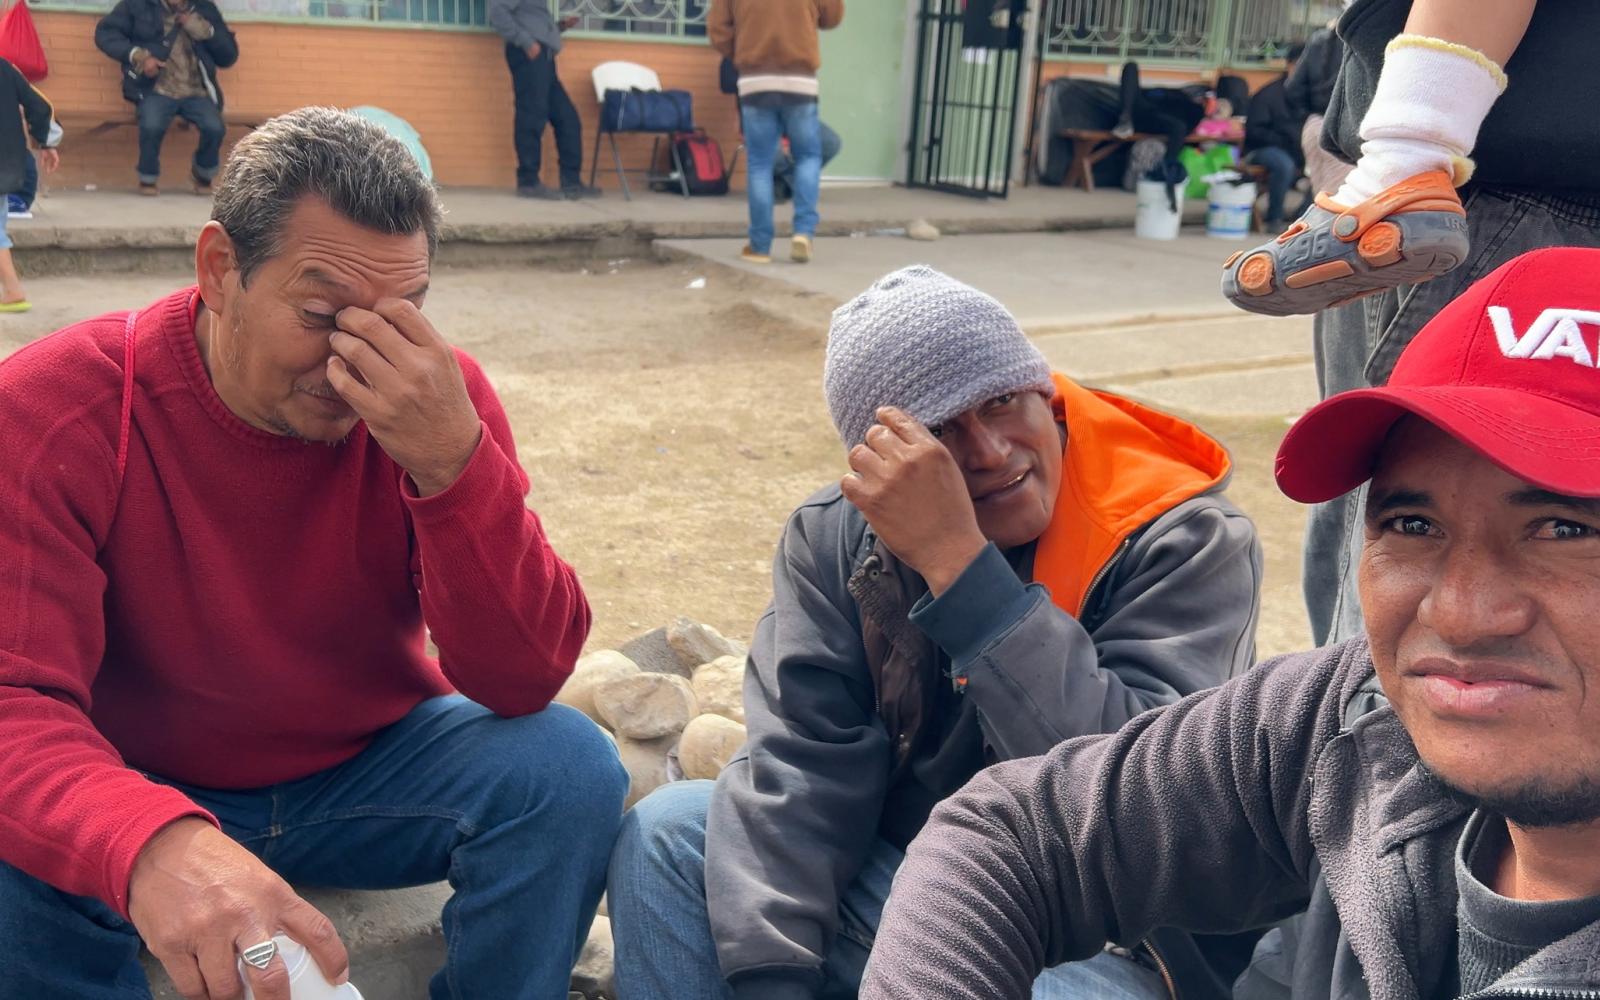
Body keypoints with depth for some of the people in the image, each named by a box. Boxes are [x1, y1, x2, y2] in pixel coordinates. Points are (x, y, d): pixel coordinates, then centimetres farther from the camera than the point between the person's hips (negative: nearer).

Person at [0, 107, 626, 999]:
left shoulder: (435, 400, -16)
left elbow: (525, 680, -22)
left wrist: (453, 463, -38)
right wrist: (154, 840, -51)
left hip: (370, 771, 2)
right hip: (141, 790, -1)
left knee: (570, 767, -22)